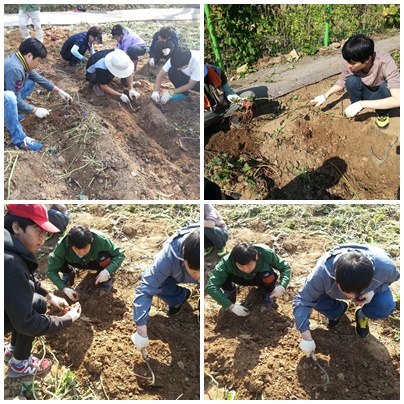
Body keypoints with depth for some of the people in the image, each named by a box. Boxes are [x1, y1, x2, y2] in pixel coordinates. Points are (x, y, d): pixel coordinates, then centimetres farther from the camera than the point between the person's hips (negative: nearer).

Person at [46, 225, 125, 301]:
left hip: (95, 262, -1)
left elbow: (120, 254, -26)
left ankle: (106, 277, -1)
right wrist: (64, 288, -38)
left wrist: (108, 271, -42)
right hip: (78, 263, 1)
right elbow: (51, 271, -26)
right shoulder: (62, 245, -34)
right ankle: (69, 273, 6)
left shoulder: (100, 240, -37)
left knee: (105, 258, -36)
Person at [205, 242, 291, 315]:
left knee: (269, 277, -35)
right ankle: (229, 291, 4)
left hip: (260, 278, 0)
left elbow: (285, 267, -21)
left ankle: (268, 292, 1)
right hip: (242, 279, 0)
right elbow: (210, 287, -40)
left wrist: (282, 286, -39)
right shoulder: (227, 262, -37)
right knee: (224, 276, -31)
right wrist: (231, 306, -43)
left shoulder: (265, 253, -36)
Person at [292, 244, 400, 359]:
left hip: (372, 288, 0)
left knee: (386, 306, -30)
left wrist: (374, 290, -32)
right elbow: (302, 301, -32)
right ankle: (340, 310, 9)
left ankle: (362, 315, 8)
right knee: (316, 298, -28)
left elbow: (393, 277, -13)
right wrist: (306, 337, -35)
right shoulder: (322, 273, -43)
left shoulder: (385, 266, -40)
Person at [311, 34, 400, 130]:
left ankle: (382, 113, -5)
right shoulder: (349, 62, -24)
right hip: (366, 94, 3)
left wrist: (361, 104, -45)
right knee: (351, 80, -28)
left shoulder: (385, 62, -35)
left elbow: (398, 100, -42)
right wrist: (325, 95, -17)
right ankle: (357, 109, 0)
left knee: (386, 86, -36)